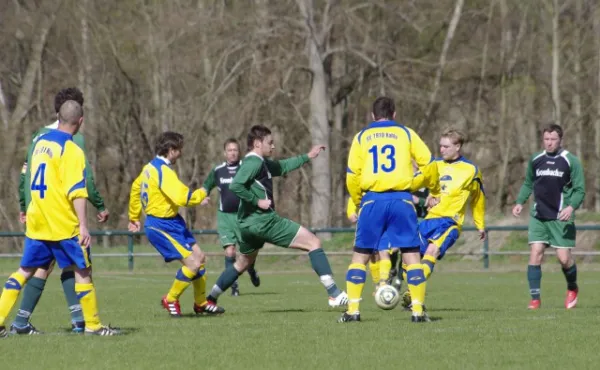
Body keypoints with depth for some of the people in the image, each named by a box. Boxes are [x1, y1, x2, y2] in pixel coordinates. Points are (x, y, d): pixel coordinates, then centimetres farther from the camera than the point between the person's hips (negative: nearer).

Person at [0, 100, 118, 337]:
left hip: (36, 222, 7)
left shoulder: (40, 142, 11)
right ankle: (92, 325, 7)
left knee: (25, 271, 10)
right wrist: (83, 226, -23)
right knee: (82, 270, 4)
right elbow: (77, 192, -20)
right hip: (64, 225, -7)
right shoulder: (71, 150, -13)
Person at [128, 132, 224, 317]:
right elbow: (183, 198, -31)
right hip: (161, 226, -10)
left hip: (172, 222, 10)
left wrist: (134, 217, 31)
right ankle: (170, 300, 6)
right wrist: (202, 193, -12)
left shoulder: (151, 167, 9)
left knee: (199, 257, 12)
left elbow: (135, 188, 22)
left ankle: (201, 303, 24)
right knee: (193, 264, -13)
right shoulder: (164, 171, -23)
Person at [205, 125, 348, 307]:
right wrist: (257, 201, -21)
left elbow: (282, 166, 32)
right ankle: (335, 295, -12)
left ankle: (210, 299, 27)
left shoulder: (261, 162, 16)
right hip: (264, 221, -10)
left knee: (243, 263, 28)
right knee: (314, 242, -6)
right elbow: (235, 185, -26)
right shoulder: (254, 162, -14)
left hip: (248, 224, 10)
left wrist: (307, 156, 33)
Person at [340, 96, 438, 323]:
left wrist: (358, 201, 19)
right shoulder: (406, 133, 10)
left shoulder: (361, 137, 11)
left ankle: (353, 310, 3)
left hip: (372, 200, 1)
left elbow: (352, 176, 4)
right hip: (401, 199, 0)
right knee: (411, 255, 5)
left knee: (360, 256, 9)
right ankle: (417, 310, -1)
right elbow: (428, 164, 4)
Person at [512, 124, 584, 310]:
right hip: (539, 216, 3)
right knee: (535, 253, -10)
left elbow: (580, 190, -5)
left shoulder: (571, 161, -4)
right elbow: (528, 183, 21)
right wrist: (520, 202, 7)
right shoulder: (535, 160, 7)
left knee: (564, 258, -4)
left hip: (561, 218, -3)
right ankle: (535, 298, -5)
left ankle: (572, 289, 27)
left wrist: (571, 207, -22)